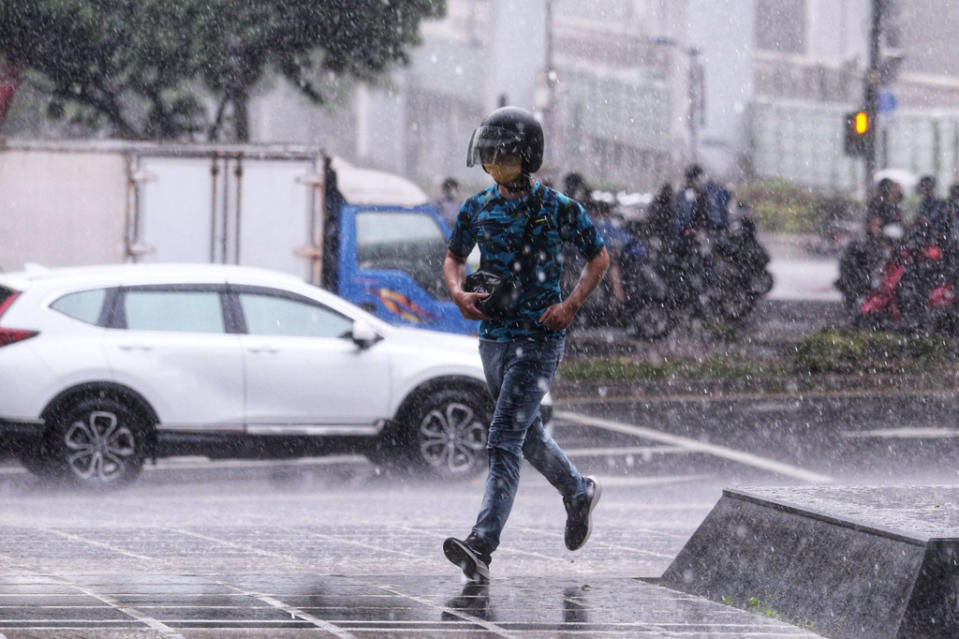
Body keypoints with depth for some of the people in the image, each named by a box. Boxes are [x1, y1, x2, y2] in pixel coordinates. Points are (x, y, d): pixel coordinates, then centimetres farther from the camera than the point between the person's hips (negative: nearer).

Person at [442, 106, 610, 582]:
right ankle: (578, 493, 49)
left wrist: (571, 305, -12)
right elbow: (453, 257, 19)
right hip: (493, 337, 6)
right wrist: (459, 293, -3)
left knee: (504, 443, -15)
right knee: (528, 435, 22)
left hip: (538, 339, -6)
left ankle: (481, 547, -23)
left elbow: (599, 257, 2)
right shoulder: (477, 208, 5)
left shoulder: (558, 208, -8)